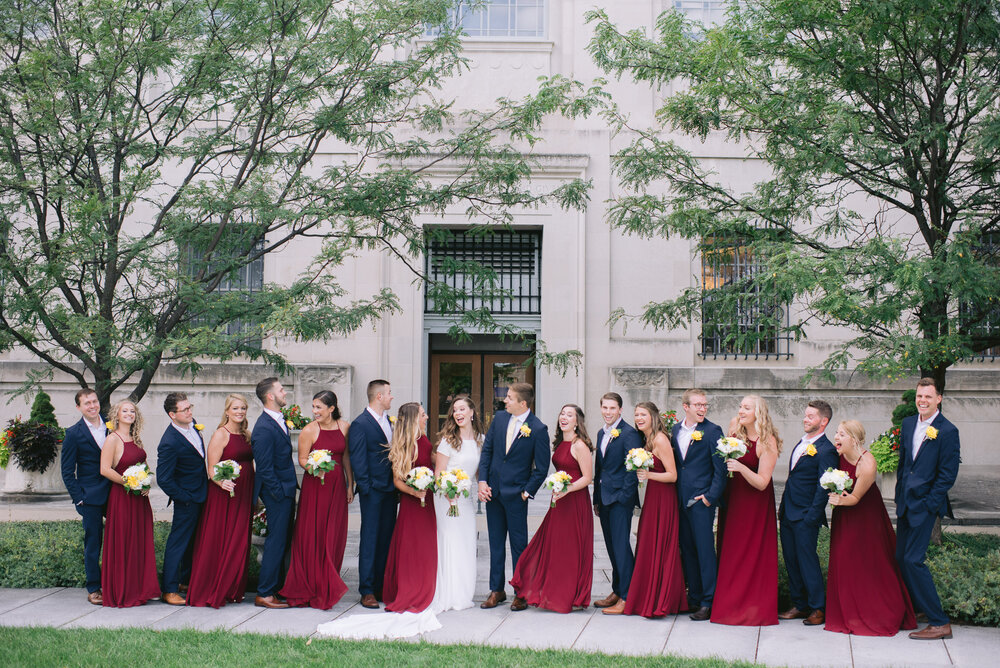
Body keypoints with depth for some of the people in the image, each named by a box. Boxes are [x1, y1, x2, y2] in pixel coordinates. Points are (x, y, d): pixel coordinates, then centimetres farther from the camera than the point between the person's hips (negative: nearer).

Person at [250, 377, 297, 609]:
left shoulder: (280, 420, 10)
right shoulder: (264, 428, -19)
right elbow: (264, 468, -20)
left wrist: (290, 490, 15)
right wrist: (280, 494, -17)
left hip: (286, 490, 9)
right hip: (277, 493, -9)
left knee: (283, 541, 15)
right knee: (276, 541, -4)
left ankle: (278, 588, 25)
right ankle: (264, 594, 3)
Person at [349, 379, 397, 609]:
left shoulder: (387, 421, 14)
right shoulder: (360, 424, -9)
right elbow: (357, 461, -10)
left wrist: (397, 486, 13)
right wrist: (366, 488, -13)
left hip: (390, 490, 7)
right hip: (373, 492, -7)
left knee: (386, 540, 9)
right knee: (370, 540, -2)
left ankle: (382, 586, 16)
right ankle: (367, 591, 3)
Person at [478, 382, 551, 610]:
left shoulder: (538, 429, -12)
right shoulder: (499, 418, 3)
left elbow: (542, 467, -8)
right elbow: (487, 450, 8)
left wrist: (527, 492, -9)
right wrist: (482, 481, 0)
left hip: (515, 493, -5)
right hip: (492, 489, 5)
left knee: (519, 544, 3)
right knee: (496, 542, 11)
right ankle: (496, 591, 19)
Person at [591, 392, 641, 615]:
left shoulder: (629, 434, -11)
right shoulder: (602, 433, 15)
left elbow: (634, 468, -15)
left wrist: (623, 496, -17)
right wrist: (597, 499, 19)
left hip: (620, 498, -8)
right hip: (605, 498, 8)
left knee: (621, 546, -8)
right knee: (612, 546, 13)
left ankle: (626, 597, -4)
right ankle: (616, 591, 22)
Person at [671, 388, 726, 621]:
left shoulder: (712, 431, -6)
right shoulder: (675, 430, 11)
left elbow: (720, 469, -8)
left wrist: (711, 497, -12)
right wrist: (674, 495, 10)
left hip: (702, 500, -6)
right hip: (680, 501, 6)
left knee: (705, 549, -5)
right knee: (687, 550, 11)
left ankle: (708, 603, 1)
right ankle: (693, 598, 21)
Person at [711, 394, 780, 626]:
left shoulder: (768, 442, -15)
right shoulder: (735, 427, 2)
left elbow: (761, 483, -18)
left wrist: (741, 467, -30)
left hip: (755, 502, -6)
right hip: (732, 498, 6)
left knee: (752, 553, -1)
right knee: (730, 551, 9)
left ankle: (755, 606, 10)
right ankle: (732, 602, 20)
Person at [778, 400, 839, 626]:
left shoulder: (826, 450, -13)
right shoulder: (801, 443, 14)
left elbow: (824, 488, -16)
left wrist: (811, 517, -18)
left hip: (805, 516, -9)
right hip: (788, 514, 9)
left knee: (807, 561, -3)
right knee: (791, 561, 12)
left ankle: (818, 609, 8)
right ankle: (799, 605, 22)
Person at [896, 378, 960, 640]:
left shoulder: (948, 431, -10)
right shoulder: (908, 424, 10)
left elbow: (948, 475, -11)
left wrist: (928, 504, -13)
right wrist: (900, 497, 14)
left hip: (925, 504, -7)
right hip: (906, 503, 7)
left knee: (913, 560, -11)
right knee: (901, 558, 9)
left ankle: (939, 623, -5)